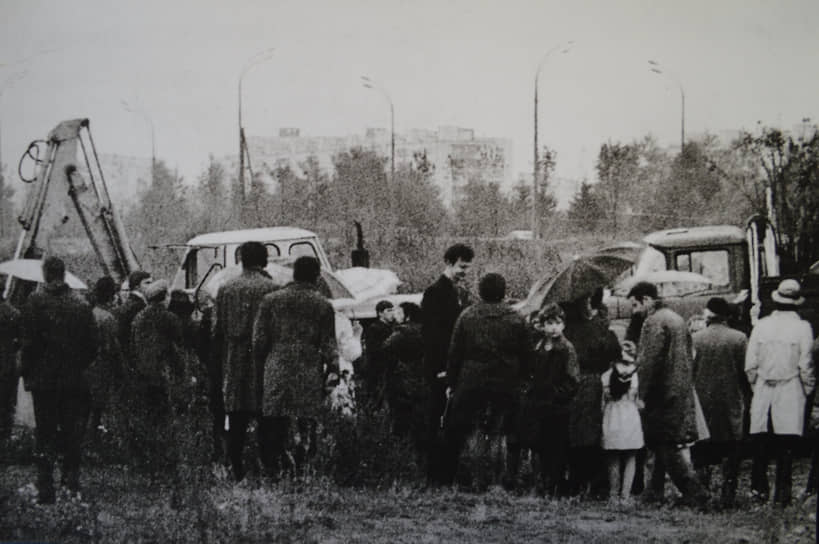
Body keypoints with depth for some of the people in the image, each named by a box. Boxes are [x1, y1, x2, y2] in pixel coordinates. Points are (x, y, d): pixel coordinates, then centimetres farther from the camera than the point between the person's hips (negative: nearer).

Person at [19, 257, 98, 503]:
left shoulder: (35, 301, -9)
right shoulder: (81, 304, -1)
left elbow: (29, 342, -11)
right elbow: (92, 345, 1)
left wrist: (26, 372, 0)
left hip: (43, 380, -2)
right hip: (74, 380, 2)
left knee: (45, 434, 4)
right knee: (72, 434, 12)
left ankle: (46, 490, 1)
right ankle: (71, 483, 14)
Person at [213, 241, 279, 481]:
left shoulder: (225, 289, 4)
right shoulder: (271, 289, -7)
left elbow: (216, 331, 5)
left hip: (233, 364, 3)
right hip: (263, 362, -3)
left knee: (236, 425, 6)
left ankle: (237, 474, 6)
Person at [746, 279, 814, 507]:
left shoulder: (761, 325, 0)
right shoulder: (802, 327, -7)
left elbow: (750, 364, 1)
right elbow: (805, 365, -8)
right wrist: (808, 390, 6)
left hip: (763, 393, 2)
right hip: (791, 392, -2)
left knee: (763, 444, 12)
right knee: (786, 446, 1)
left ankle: (760, 486, 14)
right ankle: (782, 494, 1)